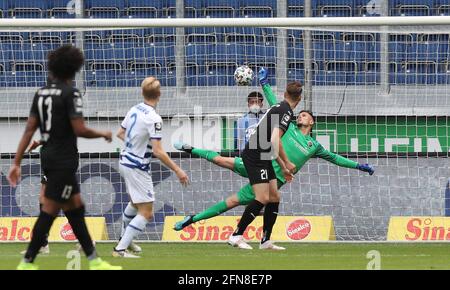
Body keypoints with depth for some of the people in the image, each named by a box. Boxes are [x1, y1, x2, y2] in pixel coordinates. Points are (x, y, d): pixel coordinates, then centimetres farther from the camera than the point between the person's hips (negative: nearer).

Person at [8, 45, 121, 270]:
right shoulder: (70, 93, -14)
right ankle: (27, 263, -4)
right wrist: (103, 134, 0)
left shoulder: (41, 93, 8)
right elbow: (80, 130, -19)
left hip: (48, 157, 8)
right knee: (49, 211, -5)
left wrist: (17, 163, 7)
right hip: (64, 160, -8)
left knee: (75, 208, 13)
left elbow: (29, 129, 6)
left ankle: (94, 261, 17)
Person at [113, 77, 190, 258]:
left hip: (125, 161, 9)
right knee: (146, 214, -5)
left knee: (135, 203, 31)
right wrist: (177, 170, -20)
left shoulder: (134, 110, 1)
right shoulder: (153, 118, -22)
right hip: (138, 168, -9)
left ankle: (124, 240, 45)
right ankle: (120, 250, -10)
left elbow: (120, 134, 15)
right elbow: (158, 151, -25)